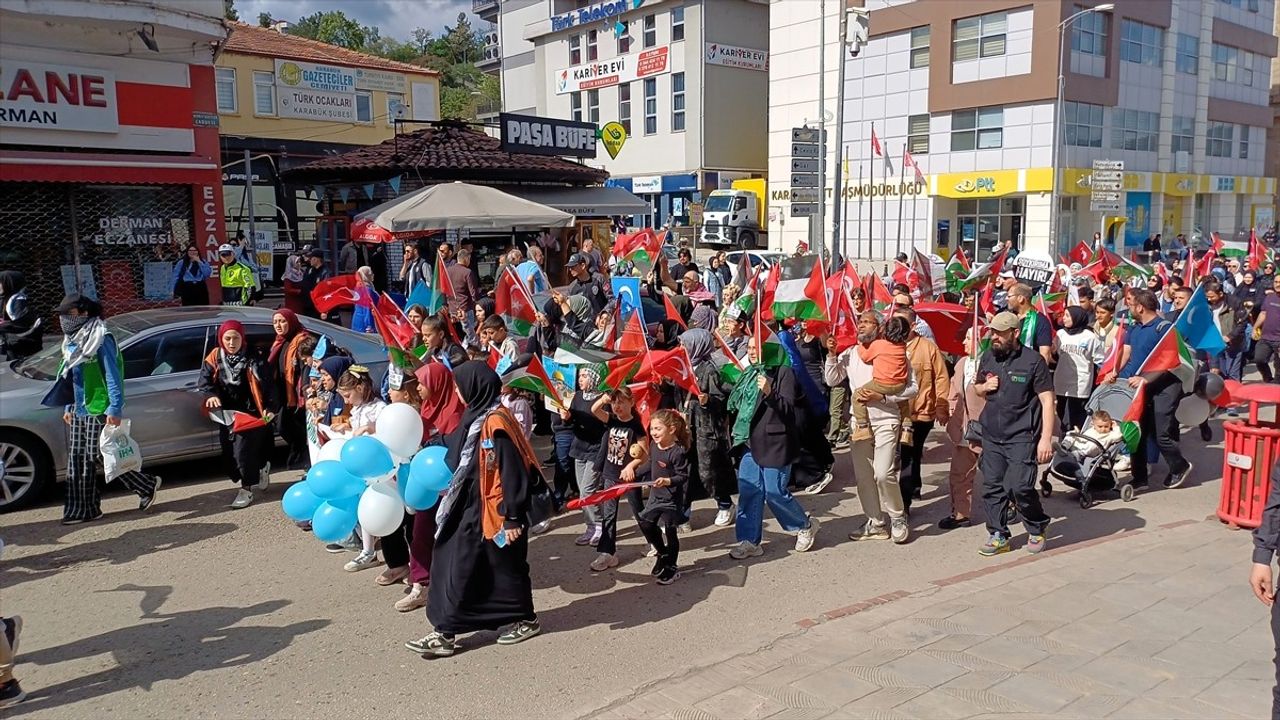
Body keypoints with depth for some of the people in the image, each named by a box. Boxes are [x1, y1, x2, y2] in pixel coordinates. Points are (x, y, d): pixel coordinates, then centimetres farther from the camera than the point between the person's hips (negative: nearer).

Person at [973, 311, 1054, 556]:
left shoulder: (1033, 360, -8)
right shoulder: (988, 358, 9)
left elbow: (1047, 400, -9)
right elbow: (977, 387, 24)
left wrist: (1046, 438, -14)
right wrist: (984, 386, -1)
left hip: (1022, 437, -5)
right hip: (991, 435, 6)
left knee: (1019, 487, -10)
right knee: (992, 486, 5)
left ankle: (1037, 530, 15)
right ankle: (998, 536, 18)